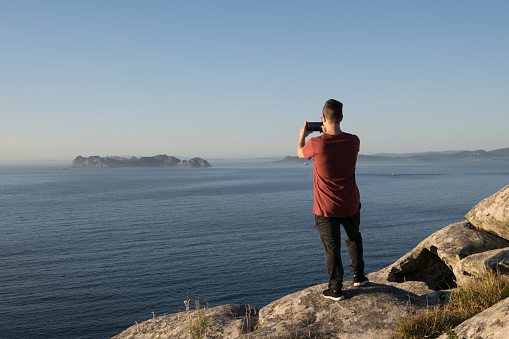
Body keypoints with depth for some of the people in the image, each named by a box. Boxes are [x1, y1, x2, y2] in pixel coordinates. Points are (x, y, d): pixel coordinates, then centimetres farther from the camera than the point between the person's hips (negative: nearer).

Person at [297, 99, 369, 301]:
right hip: (350, 205, 3)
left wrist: (303, 135, 23)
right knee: (354, 238, 25)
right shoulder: (353, 141, -10)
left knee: (331, 247, 6)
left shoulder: (316, 144, -19)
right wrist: (328, 133, 25)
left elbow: (300, 153, 4)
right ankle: (358, 276, 36)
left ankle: (336, 289, 12)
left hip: (326, 208, -3)